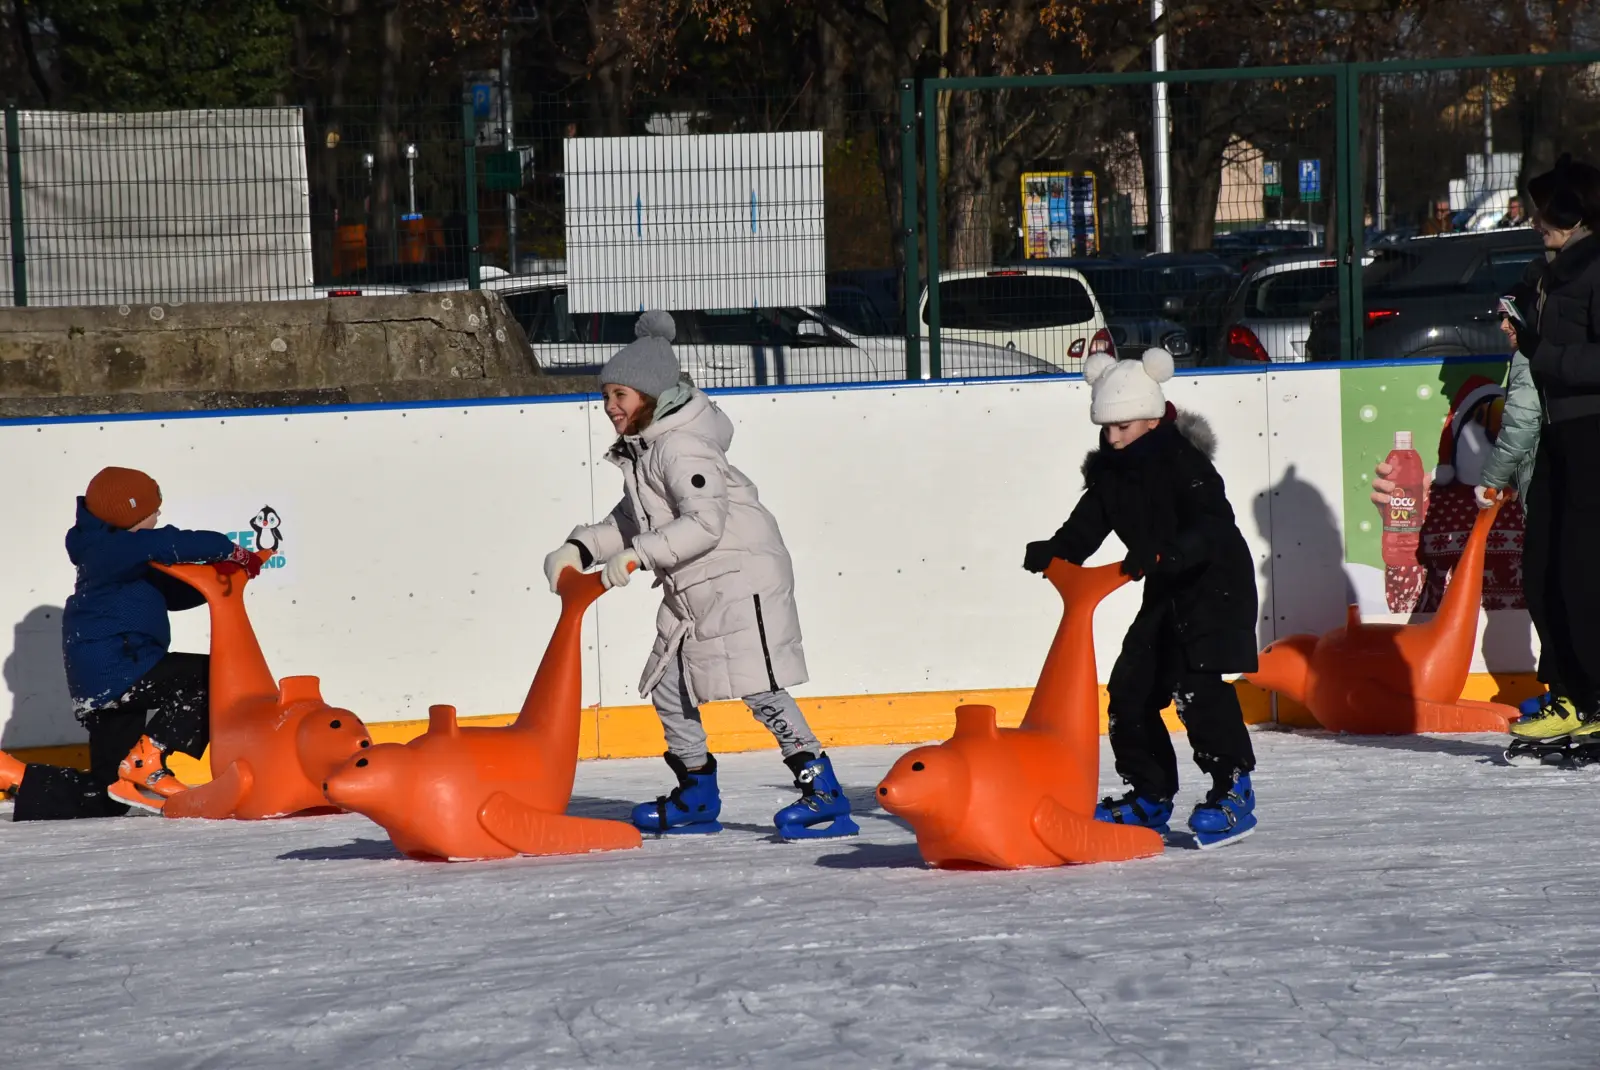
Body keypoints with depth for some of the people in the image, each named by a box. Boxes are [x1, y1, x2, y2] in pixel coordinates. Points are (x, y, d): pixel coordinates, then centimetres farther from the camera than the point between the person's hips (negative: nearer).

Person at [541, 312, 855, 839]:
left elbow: (705, 523, -27)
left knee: (757, 687, -16)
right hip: (692, 589, 11)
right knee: (669, 686, 13)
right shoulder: (643, 449, 12)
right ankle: (697, 797, 25)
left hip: (740, 574, -11)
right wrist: (580, 549, 6)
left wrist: (636, 556, -27)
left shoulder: (681, 448, -18)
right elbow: (631, 521, 19)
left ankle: (825, 793, -15)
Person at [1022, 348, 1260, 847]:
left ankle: (1233, 790, -15)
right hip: (1166, 594, 9)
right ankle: (1151, 797, 17)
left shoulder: (1184, 462, -21)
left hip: (1217, 585, -8)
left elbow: (1214, 527, -31)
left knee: (1197, 683, -22)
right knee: (1130, 689, 6)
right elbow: (1089, 524, 0)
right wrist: (1056, 552, -21)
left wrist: (1162, 554, -45)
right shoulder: (1110, 469, 2)